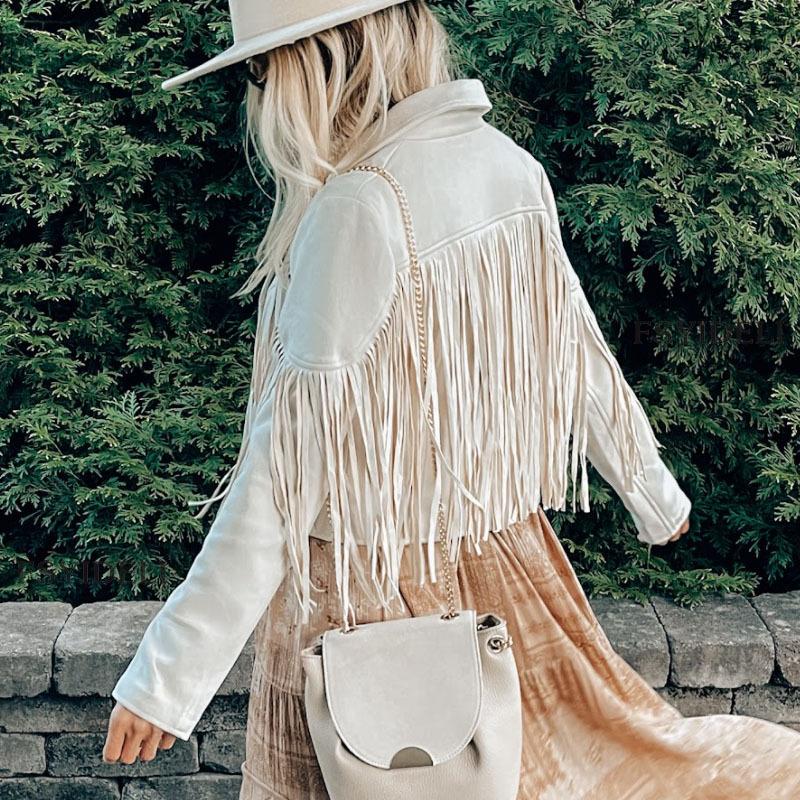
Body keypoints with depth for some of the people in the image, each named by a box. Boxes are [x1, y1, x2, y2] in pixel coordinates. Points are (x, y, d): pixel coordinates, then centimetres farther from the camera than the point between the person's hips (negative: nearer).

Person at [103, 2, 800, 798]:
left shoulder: (358, 209, -24)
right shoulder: (511, 166, -2)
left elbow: (291, 457, -27)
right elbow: (576, 351, 9)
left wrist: (173, 669, -24)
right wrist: (655, 494, 25)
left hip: (370, 584, -6)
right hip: (503, 554, 7)